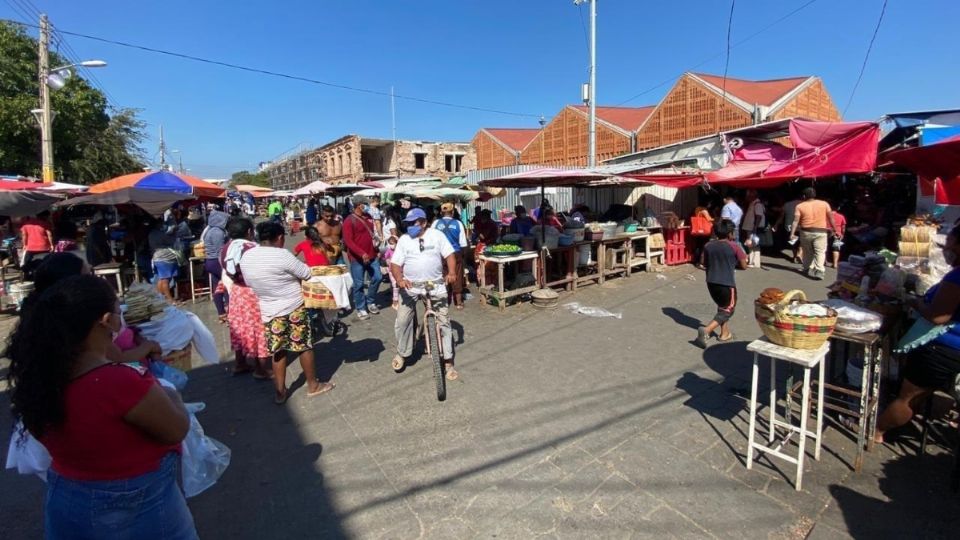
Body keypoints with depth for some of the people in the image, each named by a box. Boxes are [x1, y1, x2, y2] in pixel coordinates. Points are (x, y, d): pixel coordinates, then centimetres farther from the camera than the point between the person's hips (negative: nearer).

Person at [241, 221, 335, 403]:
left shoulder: (245, 257, -2)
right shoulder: (282, 255, -22)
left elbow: (249, 282, 12)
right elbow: (307, 274, -13)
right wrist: (291, 276, 8)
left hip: (269, 312, 5)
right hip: (294, 309, -5)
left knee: (278, 352, 15)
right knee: (305, 347, 10)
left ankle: (280, 392, 23)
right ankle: (313, 385, 22)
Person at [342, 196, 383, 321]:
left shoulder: (368, 218, 10)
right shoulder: (349, 220, -11)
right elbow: (348, 241, -17)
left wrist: (377, 250, 17)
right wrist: (362, 253, -27)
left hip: (372, 256, 7)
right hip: (357, 258, -6)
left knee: (377, 278, 8)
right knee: (359, 284, 2)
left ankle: (370, 302, 28)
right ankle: (361, 308, 16)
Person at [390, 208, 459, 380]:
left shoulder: (437, 235, -1)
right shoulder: (404, 240, 1)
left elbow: (449, 255, -1)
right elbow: (395, 264, -2)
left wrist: (451, 272, -19)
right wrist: (400, 280, -21)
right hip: (410, 286, 1)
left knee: (444, 321, -1)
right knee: (402, 321, 0)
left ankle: (448, 361, 10)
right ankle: (401, 354, 25)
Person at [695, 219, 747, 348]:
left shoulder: (708, 245, 3)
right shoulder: (734, 246, -8)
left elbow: (703, 263, 10)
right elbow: (744, 266, -3)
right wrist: (732, 265, 14)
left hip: (711, 282, 6)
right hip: (726, 283, -5)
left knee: (722, 306, 24)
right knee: (727, 310, 6)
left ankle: (725, 333, 30)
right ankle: (706, 330, -13)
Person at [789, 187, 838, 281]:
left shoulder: (800, 206, -1)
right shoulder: (824, 204, 3)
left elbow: (796, 221, -8)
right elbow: (831, 218, 3)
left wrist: (792, 233, -10)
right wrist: (834, 230, 10)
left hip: (806, 232, 0)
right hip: (820, 232, 0)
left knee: (807, 252, 15)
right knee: (820, 252, -1)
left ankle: (808, 269, 22)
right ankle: (819, 271, -15)